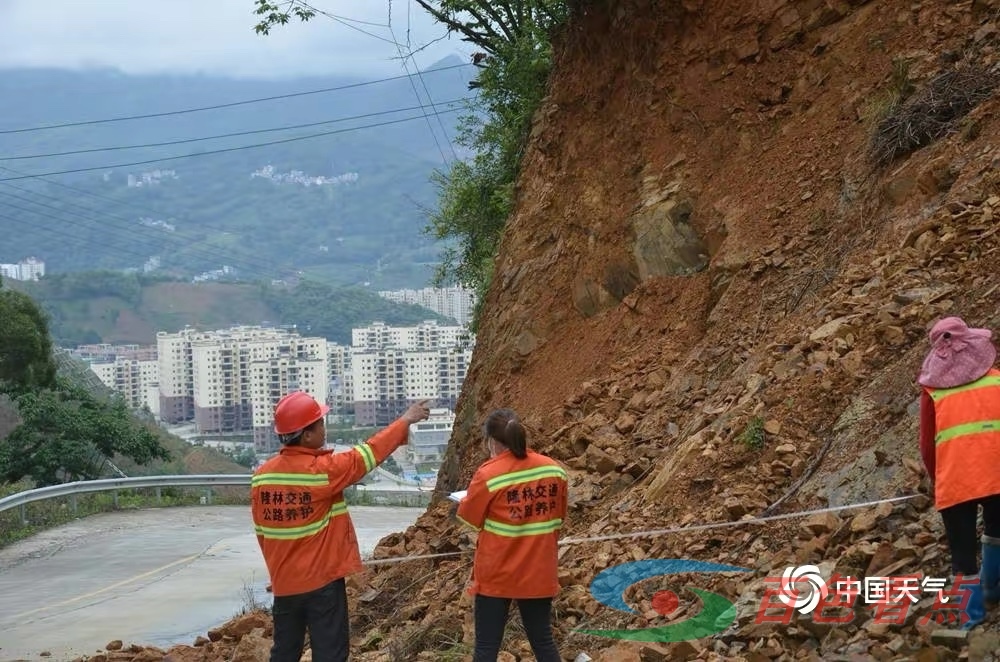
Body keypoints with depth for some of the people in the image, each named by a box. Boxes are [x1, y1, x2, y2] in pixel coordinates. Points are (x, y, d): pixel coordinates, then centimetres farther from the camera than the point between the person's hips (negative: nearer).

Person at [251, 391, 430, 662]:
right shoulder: (323, 470, -18)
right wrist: (405, 420, 4)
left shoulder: (261, 475, -1)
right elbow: (368, 453, -8)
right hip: (322, 581, -6)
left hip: (284, 583, 6)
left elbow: (261, 531, 8)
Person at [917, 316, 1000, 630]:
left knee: (963, 550, 4)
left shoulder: (933, 388, 9)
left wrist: (937, 482, 23)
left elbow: (927, 445, 9)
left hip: (955, 478, -1)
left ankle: (972, 617, 5)